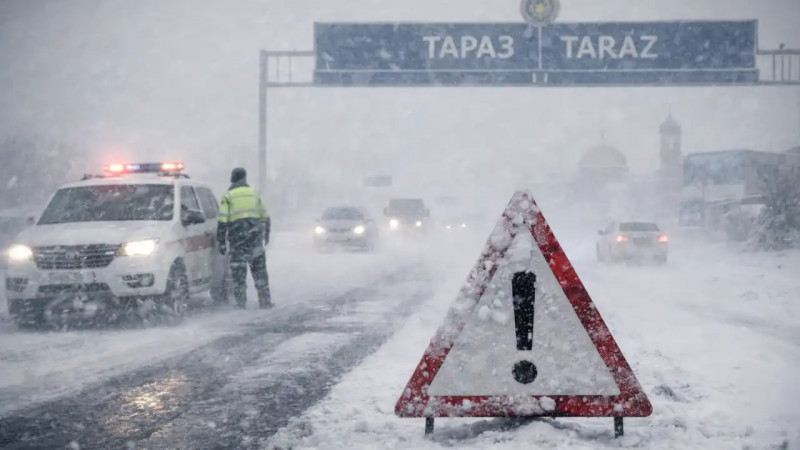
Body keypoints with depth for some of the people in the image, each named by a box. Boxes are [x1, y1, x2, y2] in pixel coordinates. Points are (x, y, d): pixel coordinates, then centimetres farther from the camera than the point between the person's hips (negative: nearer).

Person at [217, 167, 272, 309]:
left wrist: (222, 242, -1)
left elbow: (222, 221, -6)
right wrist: (266, 236, 27)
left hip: (238, 239, -3)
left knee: (238, 272, 3)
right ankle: (265, 302, 8)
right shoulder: (254, 194, 12)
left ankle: (241, 304, 0)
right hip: (256, 238, 3)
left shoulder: (228, 196, 0)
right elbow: (265, 217, 16)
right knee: (259, 270, 10)